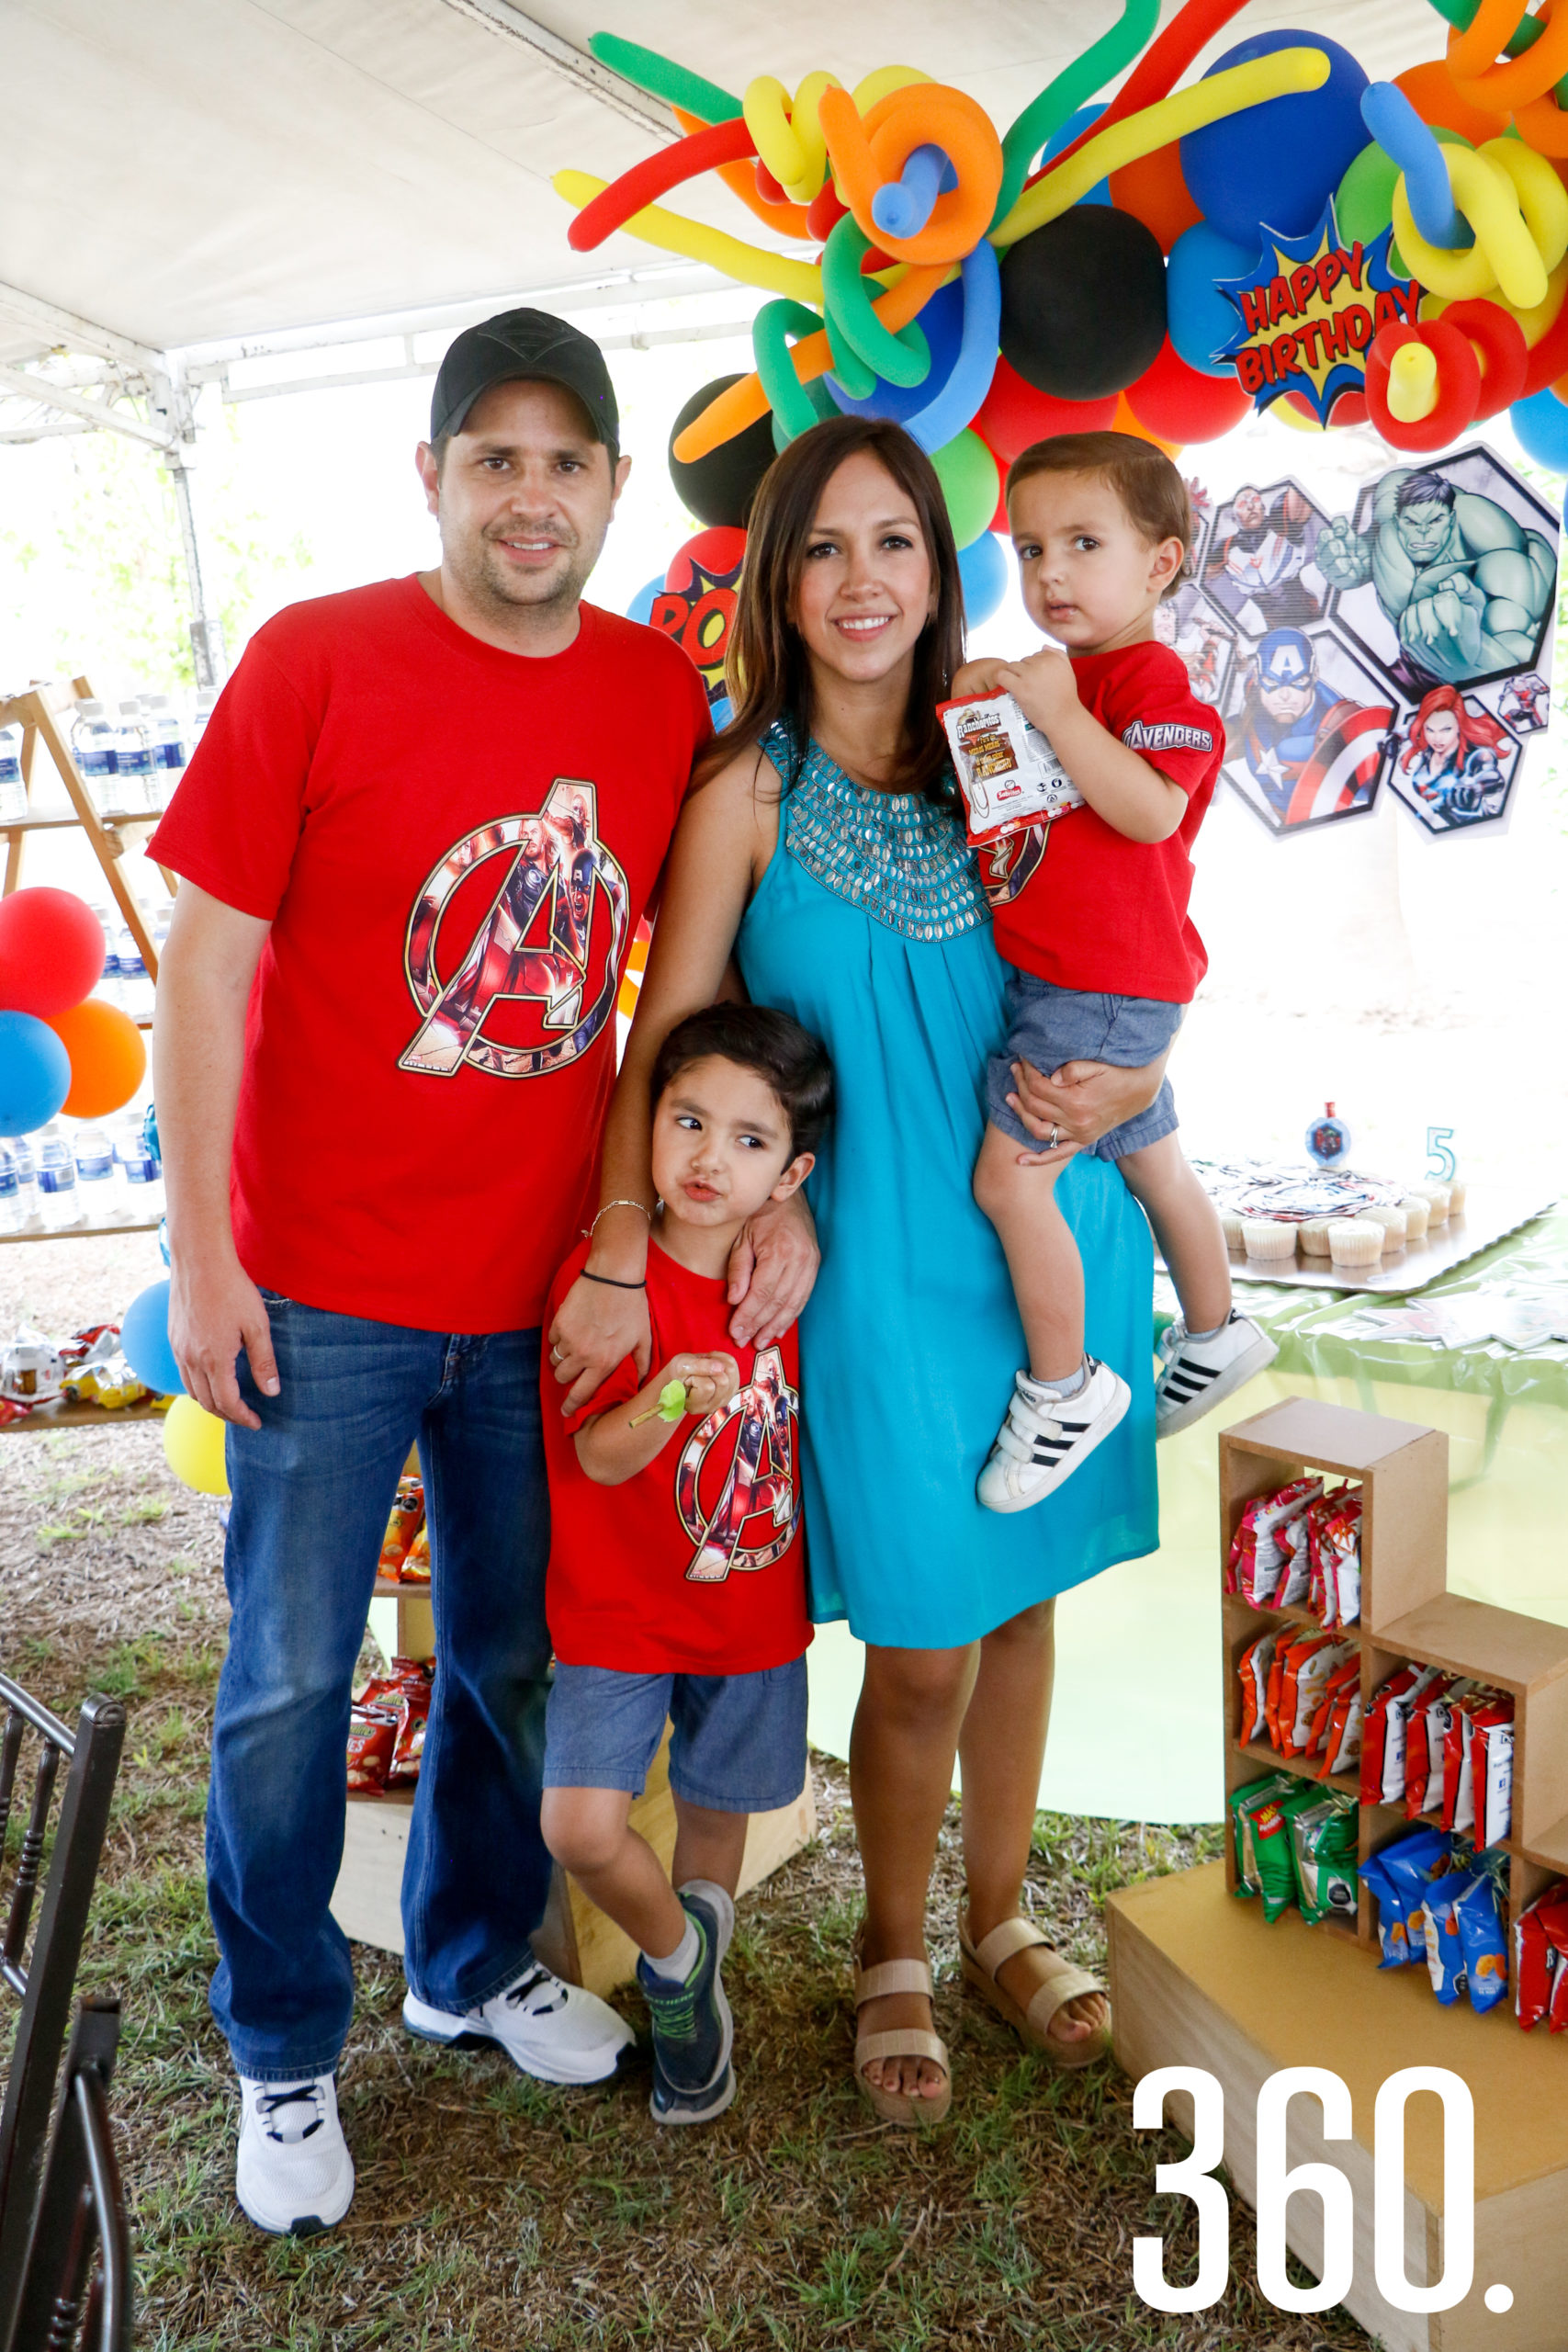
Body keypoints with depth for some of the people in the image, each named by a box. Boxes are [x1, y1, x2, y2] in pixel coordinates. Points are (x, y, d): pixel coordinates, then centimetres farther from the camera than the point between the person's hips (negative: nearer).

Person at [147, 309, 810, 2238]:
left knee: (513, 1657, 17)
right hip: (324, 1287, -3)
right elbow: (205, 959, -8)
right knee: (289, 1681, 8)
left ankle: (474, 1961, 43)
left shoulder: (662, 695, 2)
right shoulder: (314, 661, -8)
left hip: (542, 1284, 4)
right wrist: (199, 1254, -10)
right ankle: (284, 2054, 32)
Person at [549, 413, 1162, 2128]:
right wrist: (619, 1260, -13)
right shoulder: (748, 794, -5)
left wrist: (1118, 1093, -8)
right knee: (922, 1644, 3)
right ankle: (892, 1955, 32)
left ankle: (1001, 1923, 39)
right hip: (881, 1260, -4)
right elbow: (664, 1044, -6)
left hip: (1047, 1246, 4)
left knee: (1023, 1597, 16)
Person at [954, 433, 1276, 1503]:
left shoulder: (1150, 677, -15)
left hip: (1102, 985, -10)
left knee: (1008, 1173, -11)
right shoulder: (1068, 676, 13)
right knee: (1151, 1163, 22)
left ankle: (1062, 1388, 4)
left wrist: (1059, 713, -31)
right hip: (1063, 975, 10)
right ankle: (1217, 1333, 41)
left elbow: (1152, 810, -29)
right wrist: (982, 695, 7)